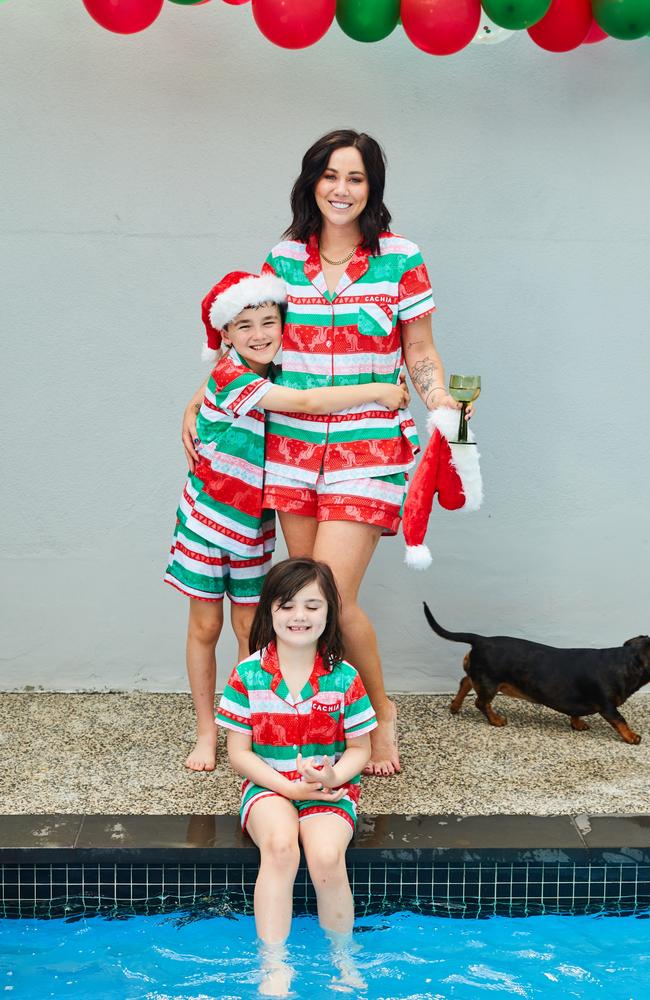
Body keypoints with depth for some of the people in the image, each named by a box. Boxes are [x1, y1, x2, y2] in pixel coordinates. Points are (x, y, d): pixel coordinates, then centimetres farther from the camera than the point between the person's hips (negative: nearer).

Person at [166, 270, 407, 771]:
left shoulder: (275, 380, 3)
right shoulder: (230, 376, -19)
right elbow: (307, 403, -27)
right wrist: (378, 391, -23)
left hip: (252, 525, 5)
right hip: (208, 519, -5)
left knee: (250, 629, 7)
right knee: (205, 626, 6)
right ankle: (206, 733, 19)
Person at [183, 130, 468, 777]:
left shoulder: (400, 258, -1)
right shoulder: (284, 257, 7)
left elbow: (419, 352, 5)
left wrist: (441, 400, -13)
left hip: (370, 447, -4)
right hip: (293, 444, 4)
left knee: (332, 596, -10)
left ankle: (381, 712, 17)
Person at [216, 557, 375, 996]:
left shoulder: (344, 677, -6)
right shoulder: (248, 675, -7)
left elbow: (359, 749, 3)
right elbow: (239, 752, -3)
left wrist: (332, 777, -19)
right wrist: (289, 787, -15)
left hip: (331, 788, 0)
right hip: (269, 786, 0)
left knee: (326, 858, -29)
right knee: (280, 846, -34)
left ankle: (343, 960, 1)